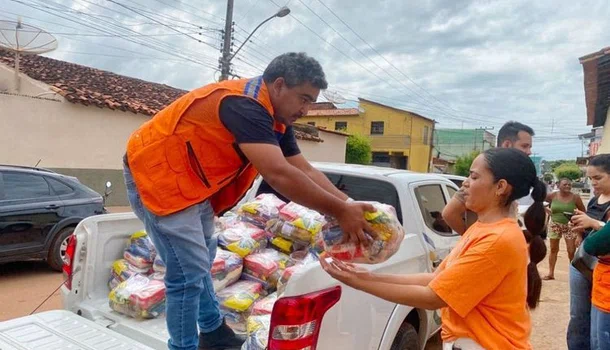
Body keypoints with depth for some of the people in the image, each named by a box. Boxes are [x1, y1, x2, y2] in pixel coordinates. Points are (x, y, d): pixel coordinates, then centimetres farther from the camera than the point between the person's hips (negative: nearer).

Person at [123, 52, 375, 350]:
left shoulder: (275, 118, 3)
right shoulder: (244, 105, -28)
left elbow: (305, 171, 2)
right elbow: (278, 174, -37)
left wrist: (349, 206, -8)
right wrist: (339, 211, -29)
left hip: (190, 181, 10)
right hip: (157, 174, -10)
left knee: (201, 259, 19)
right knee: (189, 272, -10)